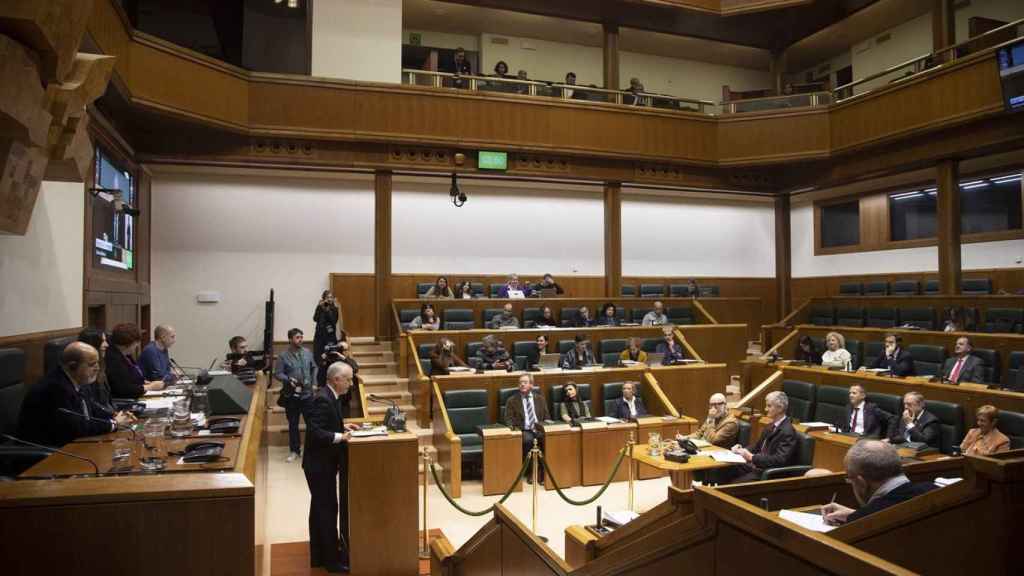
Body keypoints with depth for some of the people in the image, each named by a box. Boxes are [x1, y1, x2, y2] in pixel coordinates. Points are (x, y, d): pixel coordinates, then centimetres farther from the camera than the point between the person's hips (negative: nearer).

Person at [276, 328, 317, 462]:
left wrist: (313, 381, 4)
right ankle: (294, 450, 21)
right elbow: (277, 373, -7)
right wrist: (289, 379, -22)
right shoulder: (283, 356, -7)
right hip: (291, 395, -2)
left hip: (307, 393, 2)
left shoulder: (307, 353, 2)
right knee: (293, 424, 9)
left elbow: (314, 368, 14)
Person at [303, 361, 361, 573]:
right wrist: (340, 436, -28)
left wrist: (343, 426, 6)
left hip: (324, 463, 10)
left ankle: (319, 556, 30)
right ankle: (332, 559, 12)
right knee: (328, 509, 0)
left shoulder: (328, 397, 7)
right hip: (320, 464, -10)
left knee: (320, 509, 18)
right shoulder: (323, 400, -23)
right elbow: (315, 432, -28)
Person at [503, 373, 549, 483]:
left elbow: (547, 417, 18)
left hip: (539, 430, 2)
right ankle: (530, 472, -20)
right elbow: (508, 419, 5)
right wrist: (514, 428, -15)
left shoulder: (540, 399, 17)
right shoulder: (512, 400, 10)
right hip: (523, 431, -2)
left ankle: (542, 472, -19)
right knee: (528, 440, -36)